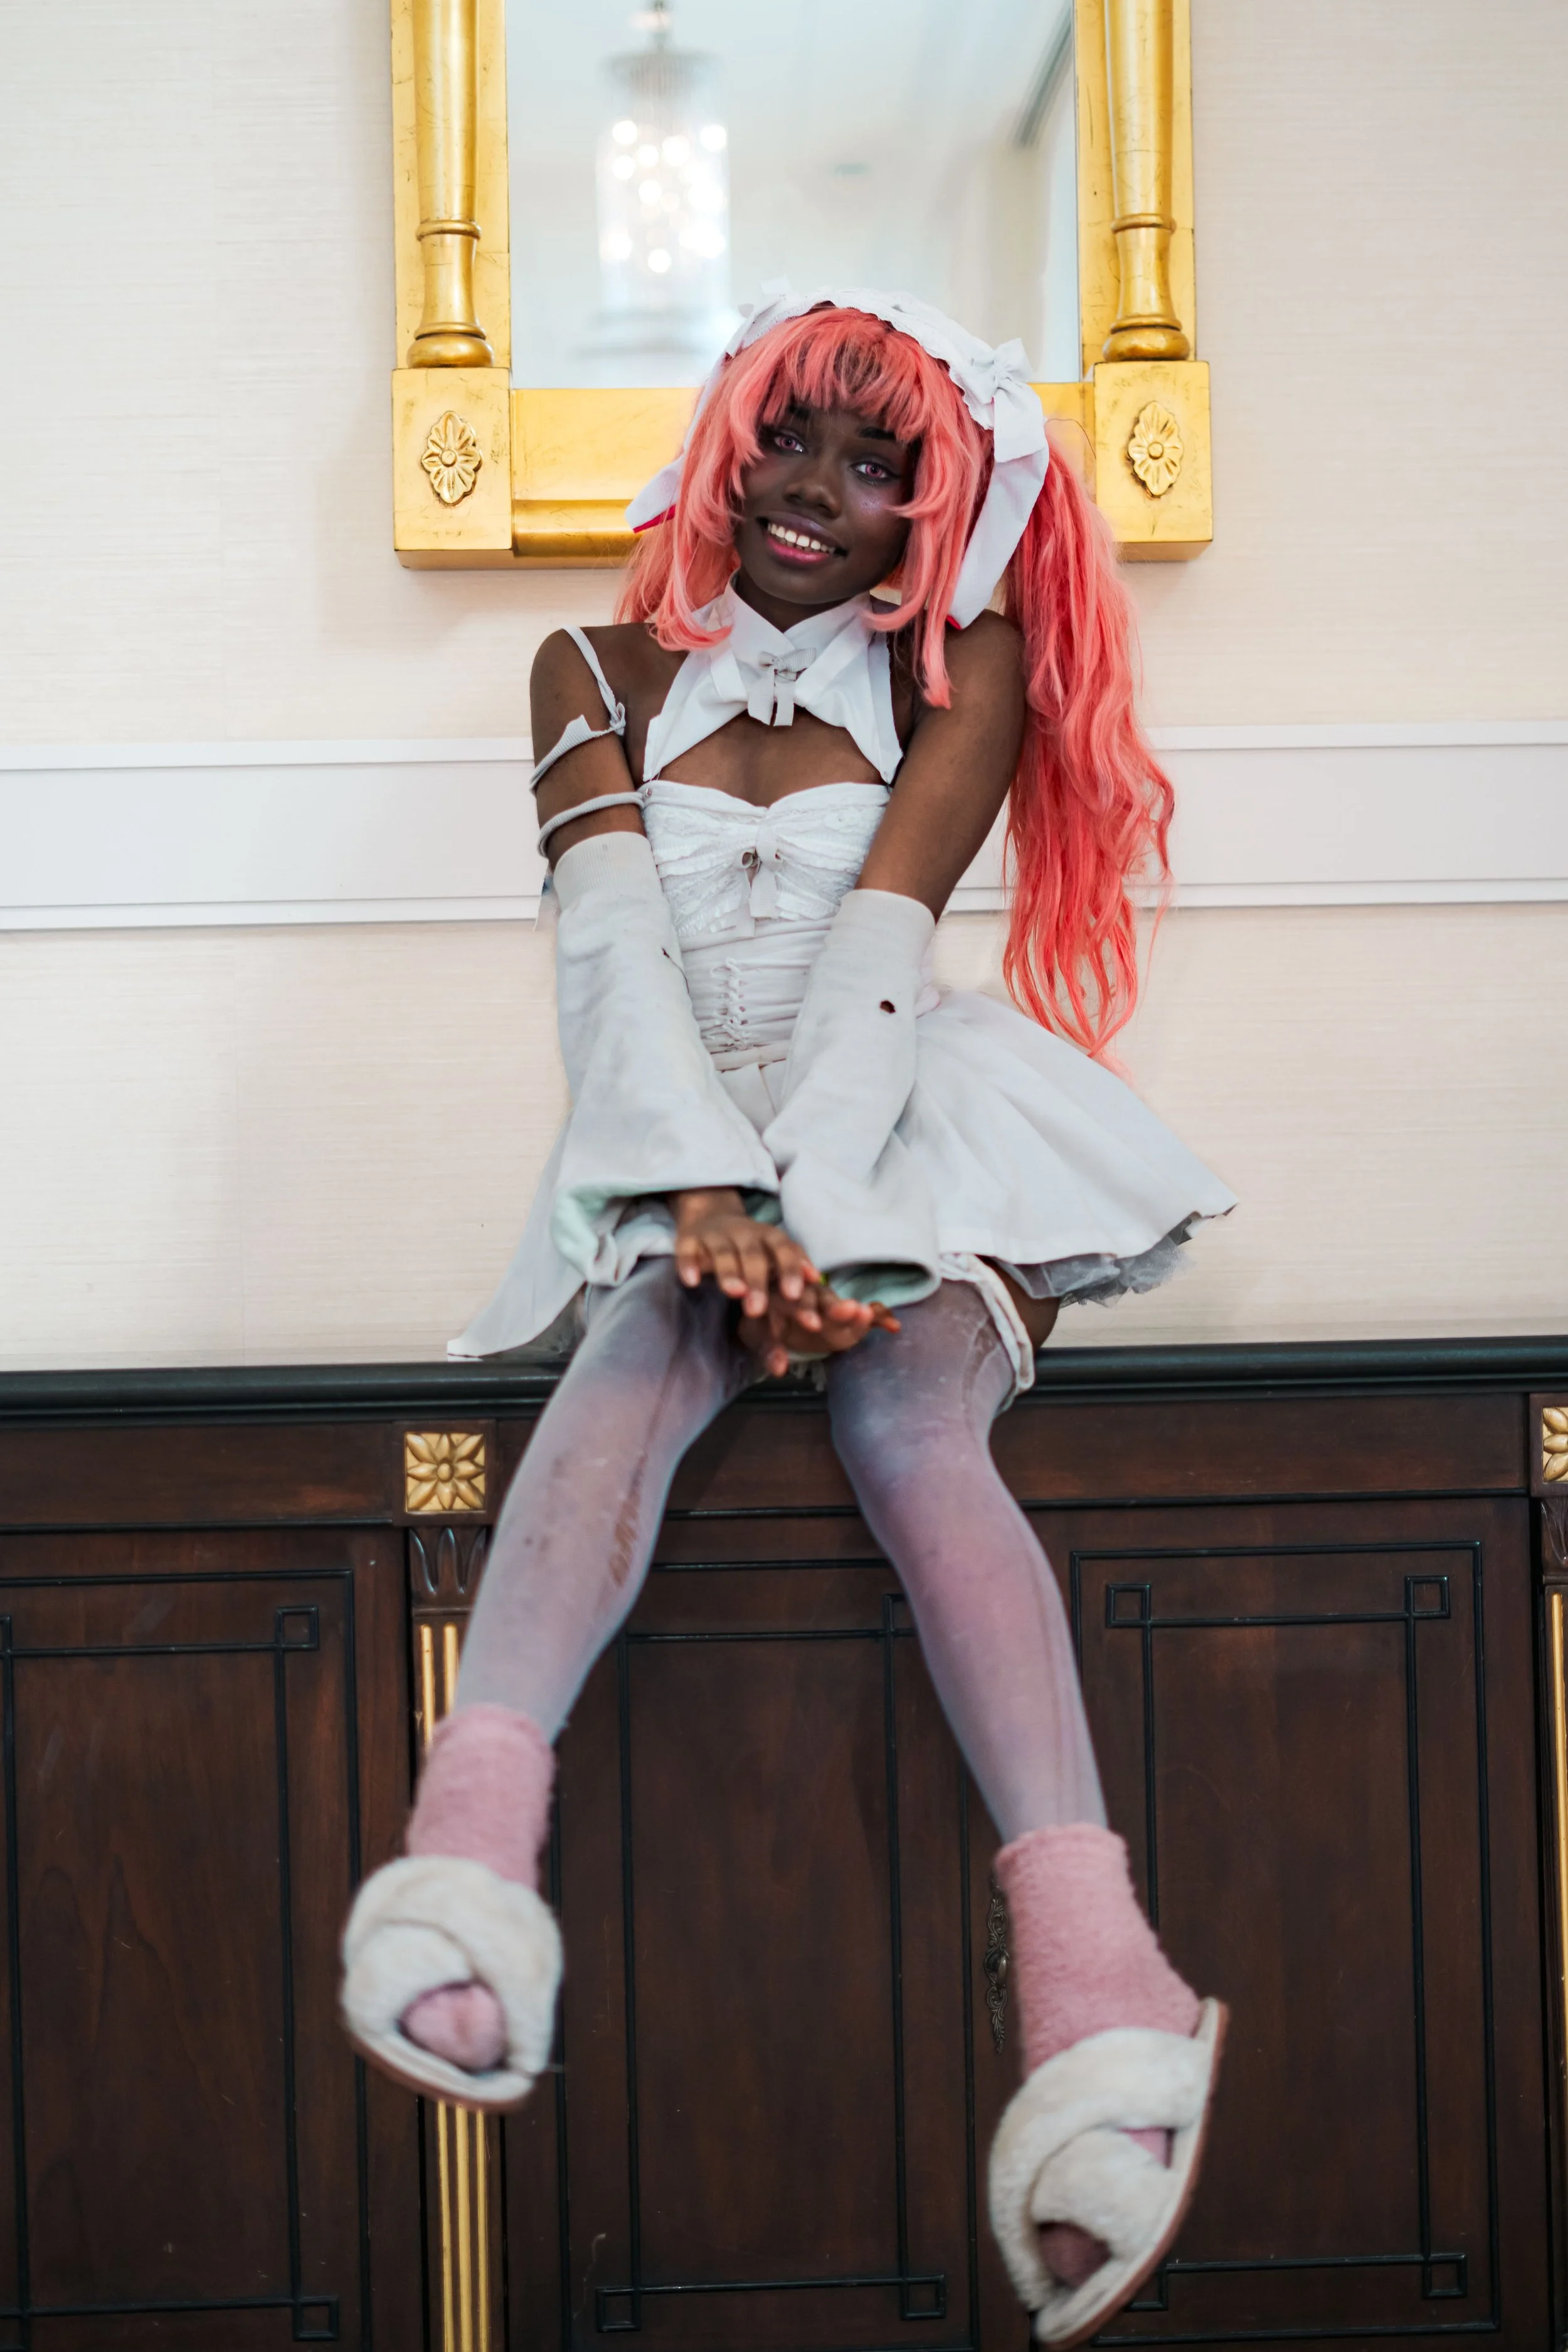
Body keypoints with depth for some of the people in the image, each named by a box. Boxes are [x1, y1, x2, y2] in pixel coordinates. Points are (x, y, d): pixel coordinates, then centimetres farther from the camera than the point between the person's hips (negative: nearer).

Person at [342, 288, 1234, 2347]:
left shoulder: (959, 675, 8)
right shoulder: (599, 674, 10)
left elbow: (880, 953, -8)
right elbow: (613, 938, -7)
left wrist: (809, 1211, -22)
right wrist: (709, 1198, -24)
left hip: (909, 1143, -1)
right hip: (677, 1161, 1)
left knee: (910, 1427, -32)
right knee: (633, 1370, -33)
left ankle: (1093, 1973, -52)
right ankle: (470, 1846, -59)